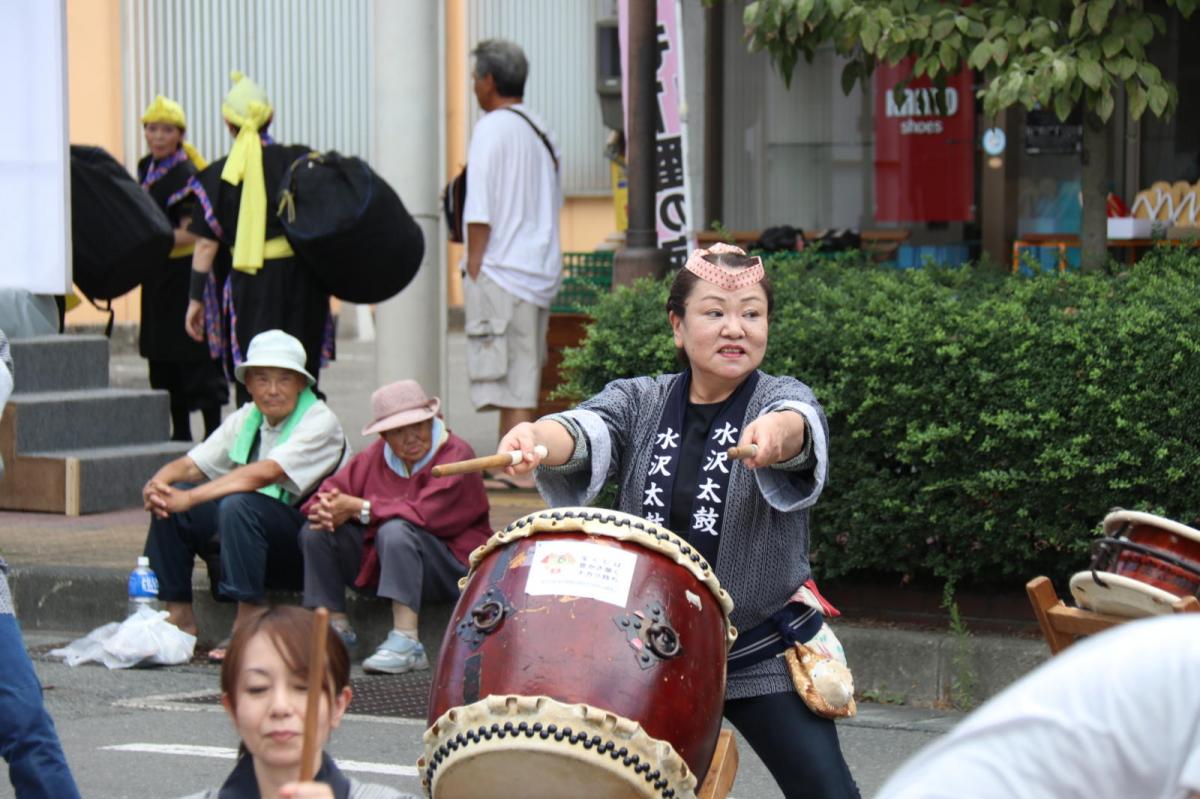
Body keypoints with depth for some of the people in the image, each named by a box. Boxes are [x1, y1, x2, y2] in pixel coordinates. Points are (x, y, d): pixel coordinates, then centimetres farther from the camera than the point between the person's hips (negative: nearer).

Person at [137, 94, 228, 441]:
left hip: (185, 273, -8)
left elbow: (190, 234, -21)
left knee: (195, 356, -7)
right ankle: (179, 432, 20)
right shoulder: (145, 168, 9)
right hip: (158, 274, 8)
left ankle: (213, 431, -2)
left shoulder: (187, 175, -16)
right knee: (161, 354, 11)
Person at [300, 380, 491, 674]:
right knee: (316, 532, -7)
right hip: (379, 563, 6)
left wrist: (359, 508, -21)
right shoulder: (377, 455, 7)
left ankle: (406, 643, -43)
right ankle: (336, 628, -4)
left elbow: (425, 514, -24)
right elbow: (335, 488, 2)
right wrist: (325, 509, -24)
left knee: (396, 531, -35)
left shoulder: (456, 454, -12)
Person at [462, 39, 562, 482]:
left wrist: (473, 272, -10)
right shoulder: (540, 130, 14)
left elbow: (481, 212, -14)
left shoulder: (491, 128, -10)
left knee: (510, 381, -6)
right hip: (540, 270, 8)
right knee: (522, 376, 11)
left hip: (502, 270, -8)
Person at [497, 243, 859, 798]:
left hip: (763, 654, -2)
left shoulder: (782, 398, -5)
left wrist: (775, 432, -55)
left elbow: (800, 425, -29)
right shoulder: (640, 402, 3)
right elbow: (586, 430, -18)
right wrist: (535, 438, -43)